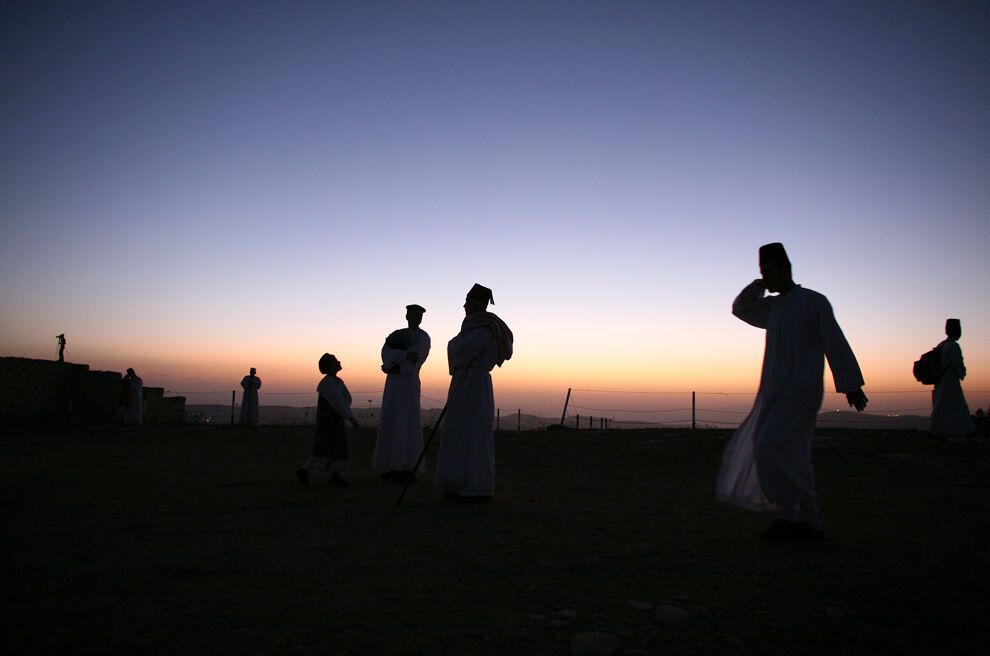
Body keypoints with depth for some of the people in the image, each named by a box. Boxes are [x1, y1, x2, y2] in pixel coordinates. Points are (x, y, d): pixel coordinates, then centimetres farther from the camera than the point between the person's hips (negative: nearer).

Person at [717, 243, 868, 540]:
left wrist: (851, 385, -13)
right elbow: (740, 309, 27)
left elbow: (836, 344, -10)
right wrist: (759, 285, 12)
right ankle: (809, 523, 13)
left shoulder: (813, 301, -6)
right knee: (792, 458, 8)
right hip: (776, 393, 8)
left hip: (801, 392, -8)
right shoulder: (772, 306, 17)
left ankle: (790, 516, -7)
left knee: (768, 447, -17)